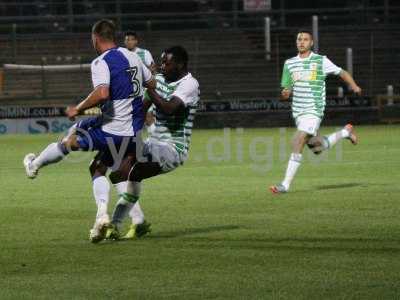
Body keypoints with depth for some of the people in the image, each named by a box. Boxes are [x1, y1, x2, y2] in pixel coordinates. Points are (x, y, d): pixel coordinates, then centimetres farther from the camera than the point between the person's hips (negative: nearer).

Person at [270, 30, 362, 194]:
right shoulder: (289, 63, 8)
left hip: (314, 111, -6)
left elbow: (342, 73, 6)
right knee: (317, 148, 14)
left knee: (298, 142, -20)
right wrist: (285, 93, -12)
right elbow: (286, 89, 12)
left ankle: (286, 184, -16)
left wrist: (354, 86, -9)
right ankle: (345, 132, 40)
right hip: (298, 111, 6)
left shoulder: (321, 61, -3)